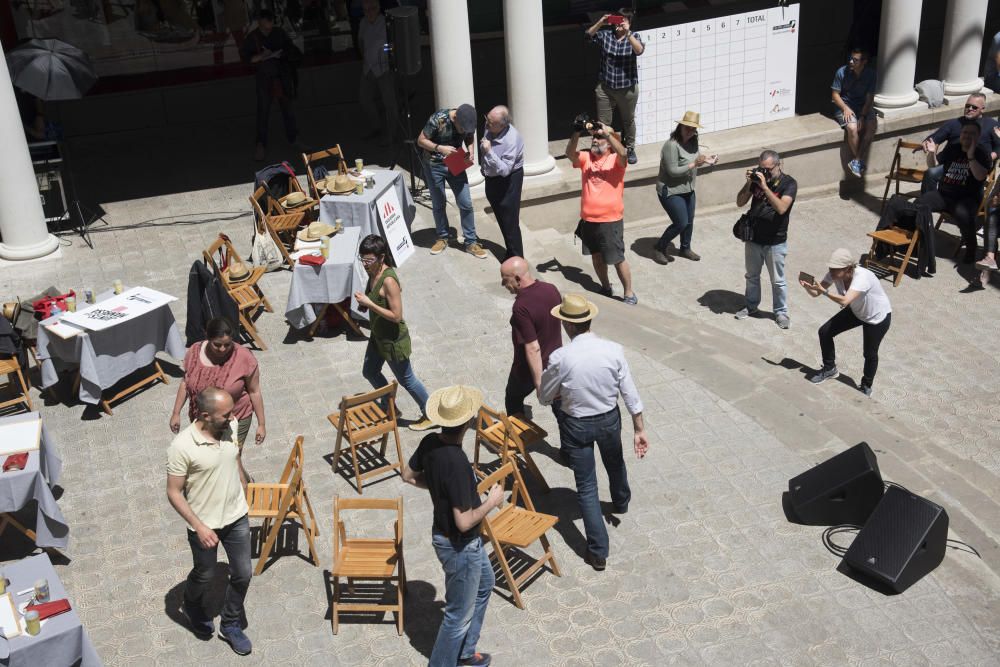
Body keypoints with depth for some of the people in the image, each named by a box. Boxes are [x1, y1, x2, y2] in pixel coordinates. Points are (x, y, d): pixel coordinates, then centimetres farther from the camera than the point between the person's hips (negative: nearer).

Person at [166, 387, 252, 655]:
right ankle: (192, 607, 53)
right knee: (205, 575, 20)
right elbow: (174, 493, -19)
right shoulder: (182, 446, -28)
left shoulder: (230, 429, -10)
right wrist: (199, 526, -23)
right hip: (205, 524, -4)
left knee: (242, 574, 14)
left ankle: (230, 624, 37)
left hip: (237, 518, 5)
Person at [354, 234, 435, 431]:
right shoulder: (374, 273, -4)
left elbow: (396, 316, -29)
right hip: (377, 335, 9)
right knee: (369, 372, 25)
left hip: (393, 340, -9)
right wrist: (364, 302, -2)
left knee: (406, 380, 9)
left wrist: (369, 303, -29)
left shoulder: (388, 280, -31)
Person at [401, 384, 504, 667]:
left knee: (485, 583, 31)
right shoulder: (457, 463, -36)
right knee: (459, 615, 12)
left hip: (456, 537, 9)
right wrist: (493, 500, -16)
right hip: (460, 546, -9)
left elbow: (409, 475, 8)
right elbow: (464, 522, -31)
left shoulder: (430, 442, -11)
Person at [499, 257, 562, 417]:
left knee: (513, 401, 22)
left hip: (532, 367, -6)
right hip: (555, 361, 6)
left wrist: (539, 384, -23)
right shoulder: (551, 289, -8)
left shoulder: (521, 307, -31)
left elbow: (532, 348, -30)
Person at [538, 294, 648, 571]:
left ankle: (598, 552, 12)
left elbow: (544, 397, -9)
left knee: (586, 488, 10)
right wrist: (639, 430, 0)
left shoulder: (560, 358, -24)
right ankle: (621, 502, 64)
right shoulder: (613, 350, -17)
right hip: (609, 420, 3)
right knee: (615, 464, 33)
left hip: (577, 426, -3)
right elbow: (630, 394, -11)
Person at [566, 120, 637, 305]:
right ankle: (606, 289, 38)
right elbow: (570, 153, -13)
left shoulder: (616, 160, -7)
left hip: (611, 220, -5)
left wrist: (607, 132, -33)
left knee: (618, 259, 2)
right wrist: (576, 133, -27)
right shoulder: (586, 158, 4)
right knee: (597, 257, 19)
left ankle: (629, 294, 16)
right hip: (588, 219, 5)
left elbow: (623, 153, -30)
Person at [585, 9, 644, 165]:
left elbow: (639, 50, -24)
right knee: (603, 122, 5)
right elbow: (588, 35, -11)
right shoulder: (605, 35, 0)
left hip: (627, 88, -1)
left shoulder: (634, 37, -5)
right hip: (605, 87, 1)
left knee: (628, 121, 16)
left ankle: (630, 149, 33)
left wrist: (627, 33, -33)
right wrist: (600, 23, -24)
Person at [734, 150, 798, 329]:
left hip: (775, 242, -4)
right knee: (752, 276, 20)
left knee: (777, 281, 9)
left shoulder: (789, 183, -15)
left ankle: (781, 312, 26)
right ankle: (751, 306, 39)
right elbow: (740, 202, -3)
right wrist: (749, 183, -18)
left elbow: (781, 208, -30)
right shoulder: (757, 176, -3)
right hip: (753, 238, 4)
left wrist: (765, 187, -33)